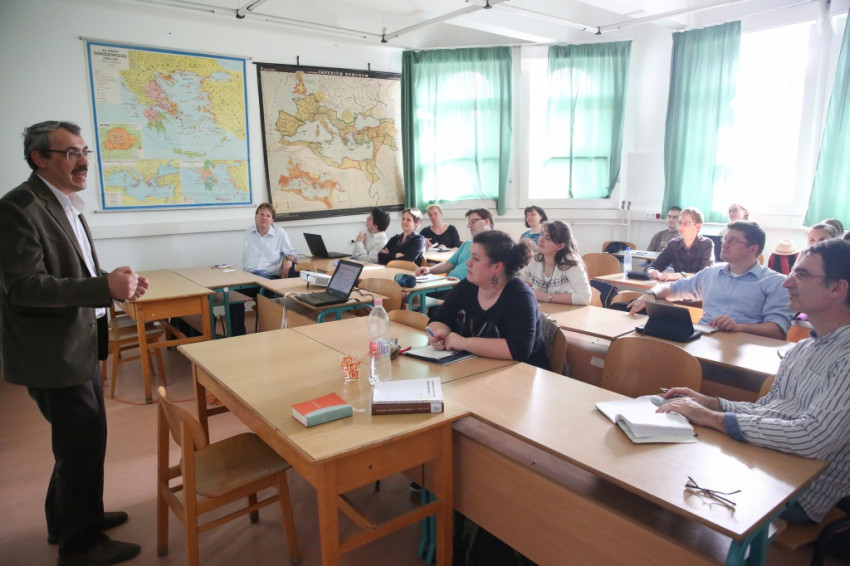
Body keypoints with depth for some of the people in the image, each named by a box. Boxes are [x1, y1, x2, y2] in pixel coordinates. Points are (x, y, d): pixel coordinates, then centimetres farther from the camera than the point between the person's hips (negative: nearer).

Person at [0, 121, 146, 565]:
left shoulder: (66, 204, 11)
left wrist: (115, 282, 1)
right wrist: (105, 287, -31)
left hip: (79, 345, 9)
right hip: (53, 352, -9)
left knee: (80, 440, 22)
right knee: (83, 444, 3)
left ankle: (68, 519, 42)